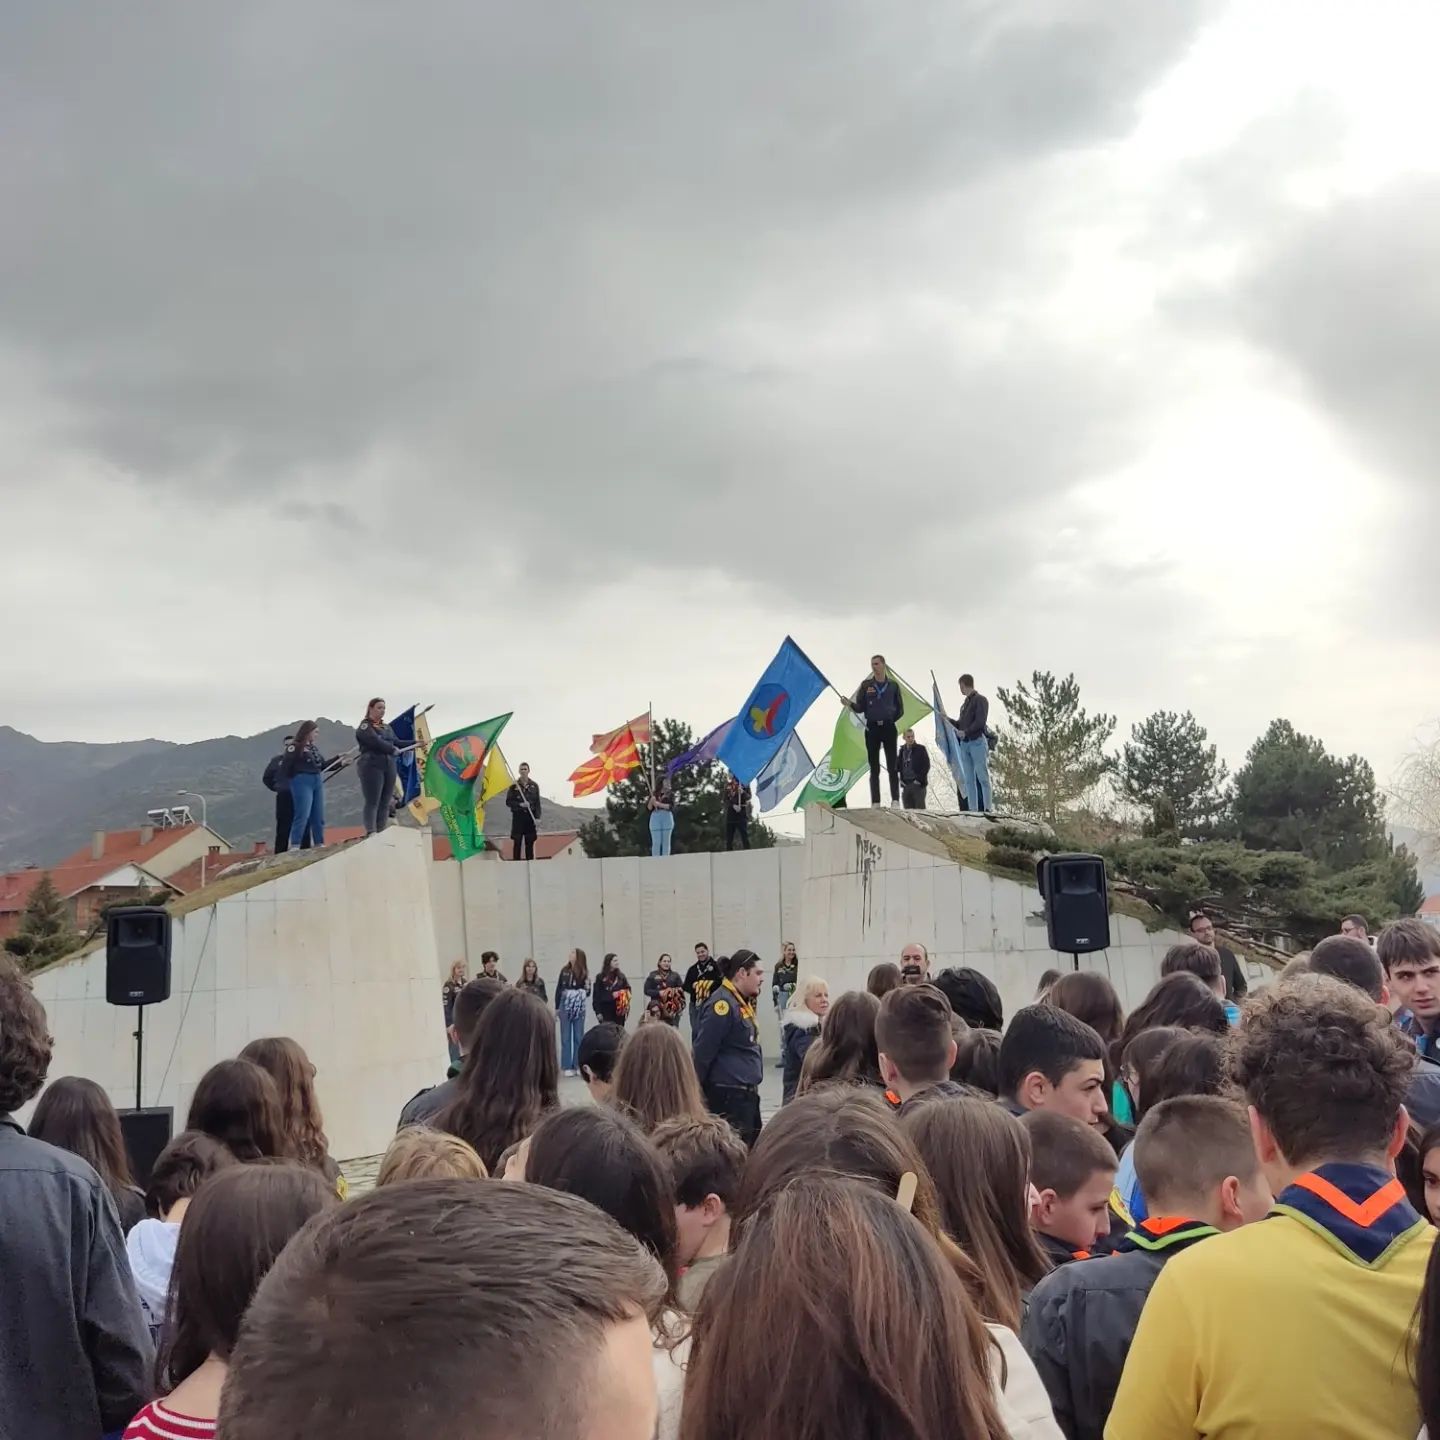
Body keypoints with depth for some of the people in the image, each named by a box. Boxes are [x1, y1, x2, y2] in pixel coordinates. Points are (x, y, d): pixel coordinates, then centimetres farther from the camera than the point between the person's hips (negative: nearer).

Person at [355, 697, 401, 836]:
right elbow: (376, 742, -16)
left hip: (389, 767, 7)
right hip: (372, 767, -7)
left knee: (385, 803, 4)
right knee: (372, 802, -11)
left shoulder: (387, 728, 23)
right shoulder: (364, 727, -2)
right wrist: (393, 750, -9)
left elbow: (397, 743, 17)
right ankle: (371, 833, -16)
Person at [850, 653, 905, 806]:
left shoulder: (893, 686, 7)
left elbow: (900, 709, 12)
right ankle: (875, 802, 2)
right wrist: (850, 704, -15)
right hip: (872, 728, 1)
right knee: (874, 767, 1)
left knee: (892, 766, -6)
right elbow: (860, 708, 3)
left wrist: (890, 720, 1)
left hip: (889, 728, -1)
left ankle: (895, 800, -7)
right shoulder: (866, 685, 7)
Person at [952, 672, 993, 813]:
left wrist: (965, 732, -18)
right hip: (964, 743, 8)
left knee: (982, 776, -9)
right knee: (969, 779, 4)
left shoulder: (980, 700, -2)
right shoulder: (965, 703, 22)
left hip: (977, 741, -8)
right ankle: (973, 809, 4)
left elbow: (980, 722, -13)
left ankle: (988, 807, -9)